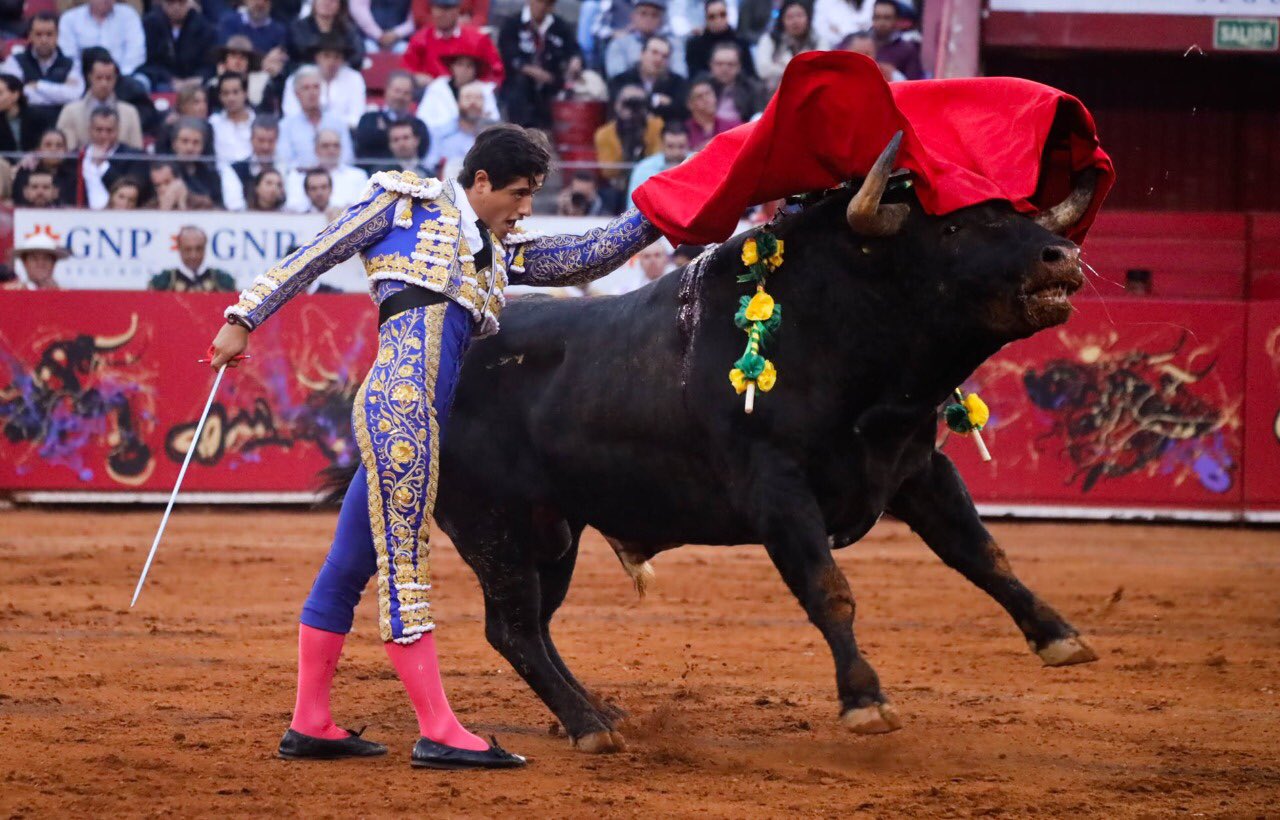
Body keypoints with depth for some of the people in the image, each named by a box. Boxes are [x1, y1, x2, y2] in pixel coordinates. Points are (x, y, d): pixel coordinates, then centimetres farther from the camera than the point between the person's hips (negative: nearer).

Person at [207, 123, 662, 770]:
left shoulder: (501, 252, 27)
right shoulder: (408, 202, 8)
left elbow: (586, 257, 24)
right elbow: (316, 256, 8)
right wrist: (246, 318, 3)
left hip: (423, 416, 8)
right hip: (400, 399, -8)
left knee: (350, 567, 11)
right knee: (403, 565, -8)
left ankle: (309, 725, 15)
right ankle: (437, 731, -10)